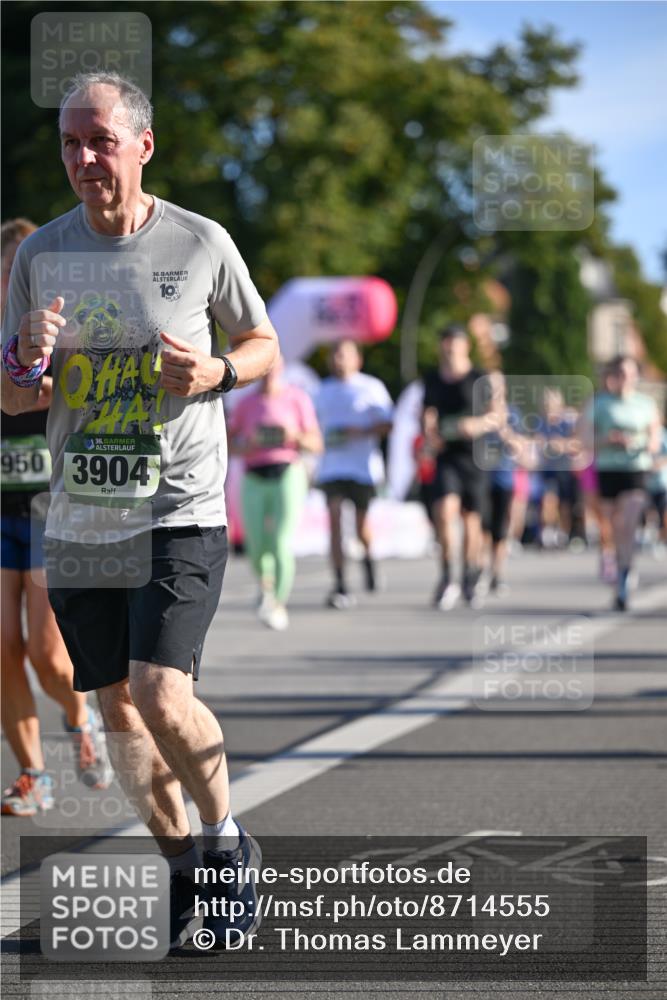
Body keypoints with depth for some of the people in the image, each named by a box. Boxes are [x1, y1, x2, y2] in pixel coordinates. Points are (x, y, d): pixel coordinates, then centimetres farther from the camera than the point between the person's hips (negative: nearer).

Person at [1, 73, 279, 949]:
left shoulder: (202, 244, -4)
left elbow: (263, 346, 10)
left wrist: (216, 371, -12)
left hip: (180, 513, -4)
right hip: (78, 523, 4)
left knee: (161, 695, -17)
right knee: (119, 709, 9)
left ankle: (228, 841, 8)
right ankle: (182, 865, 27)